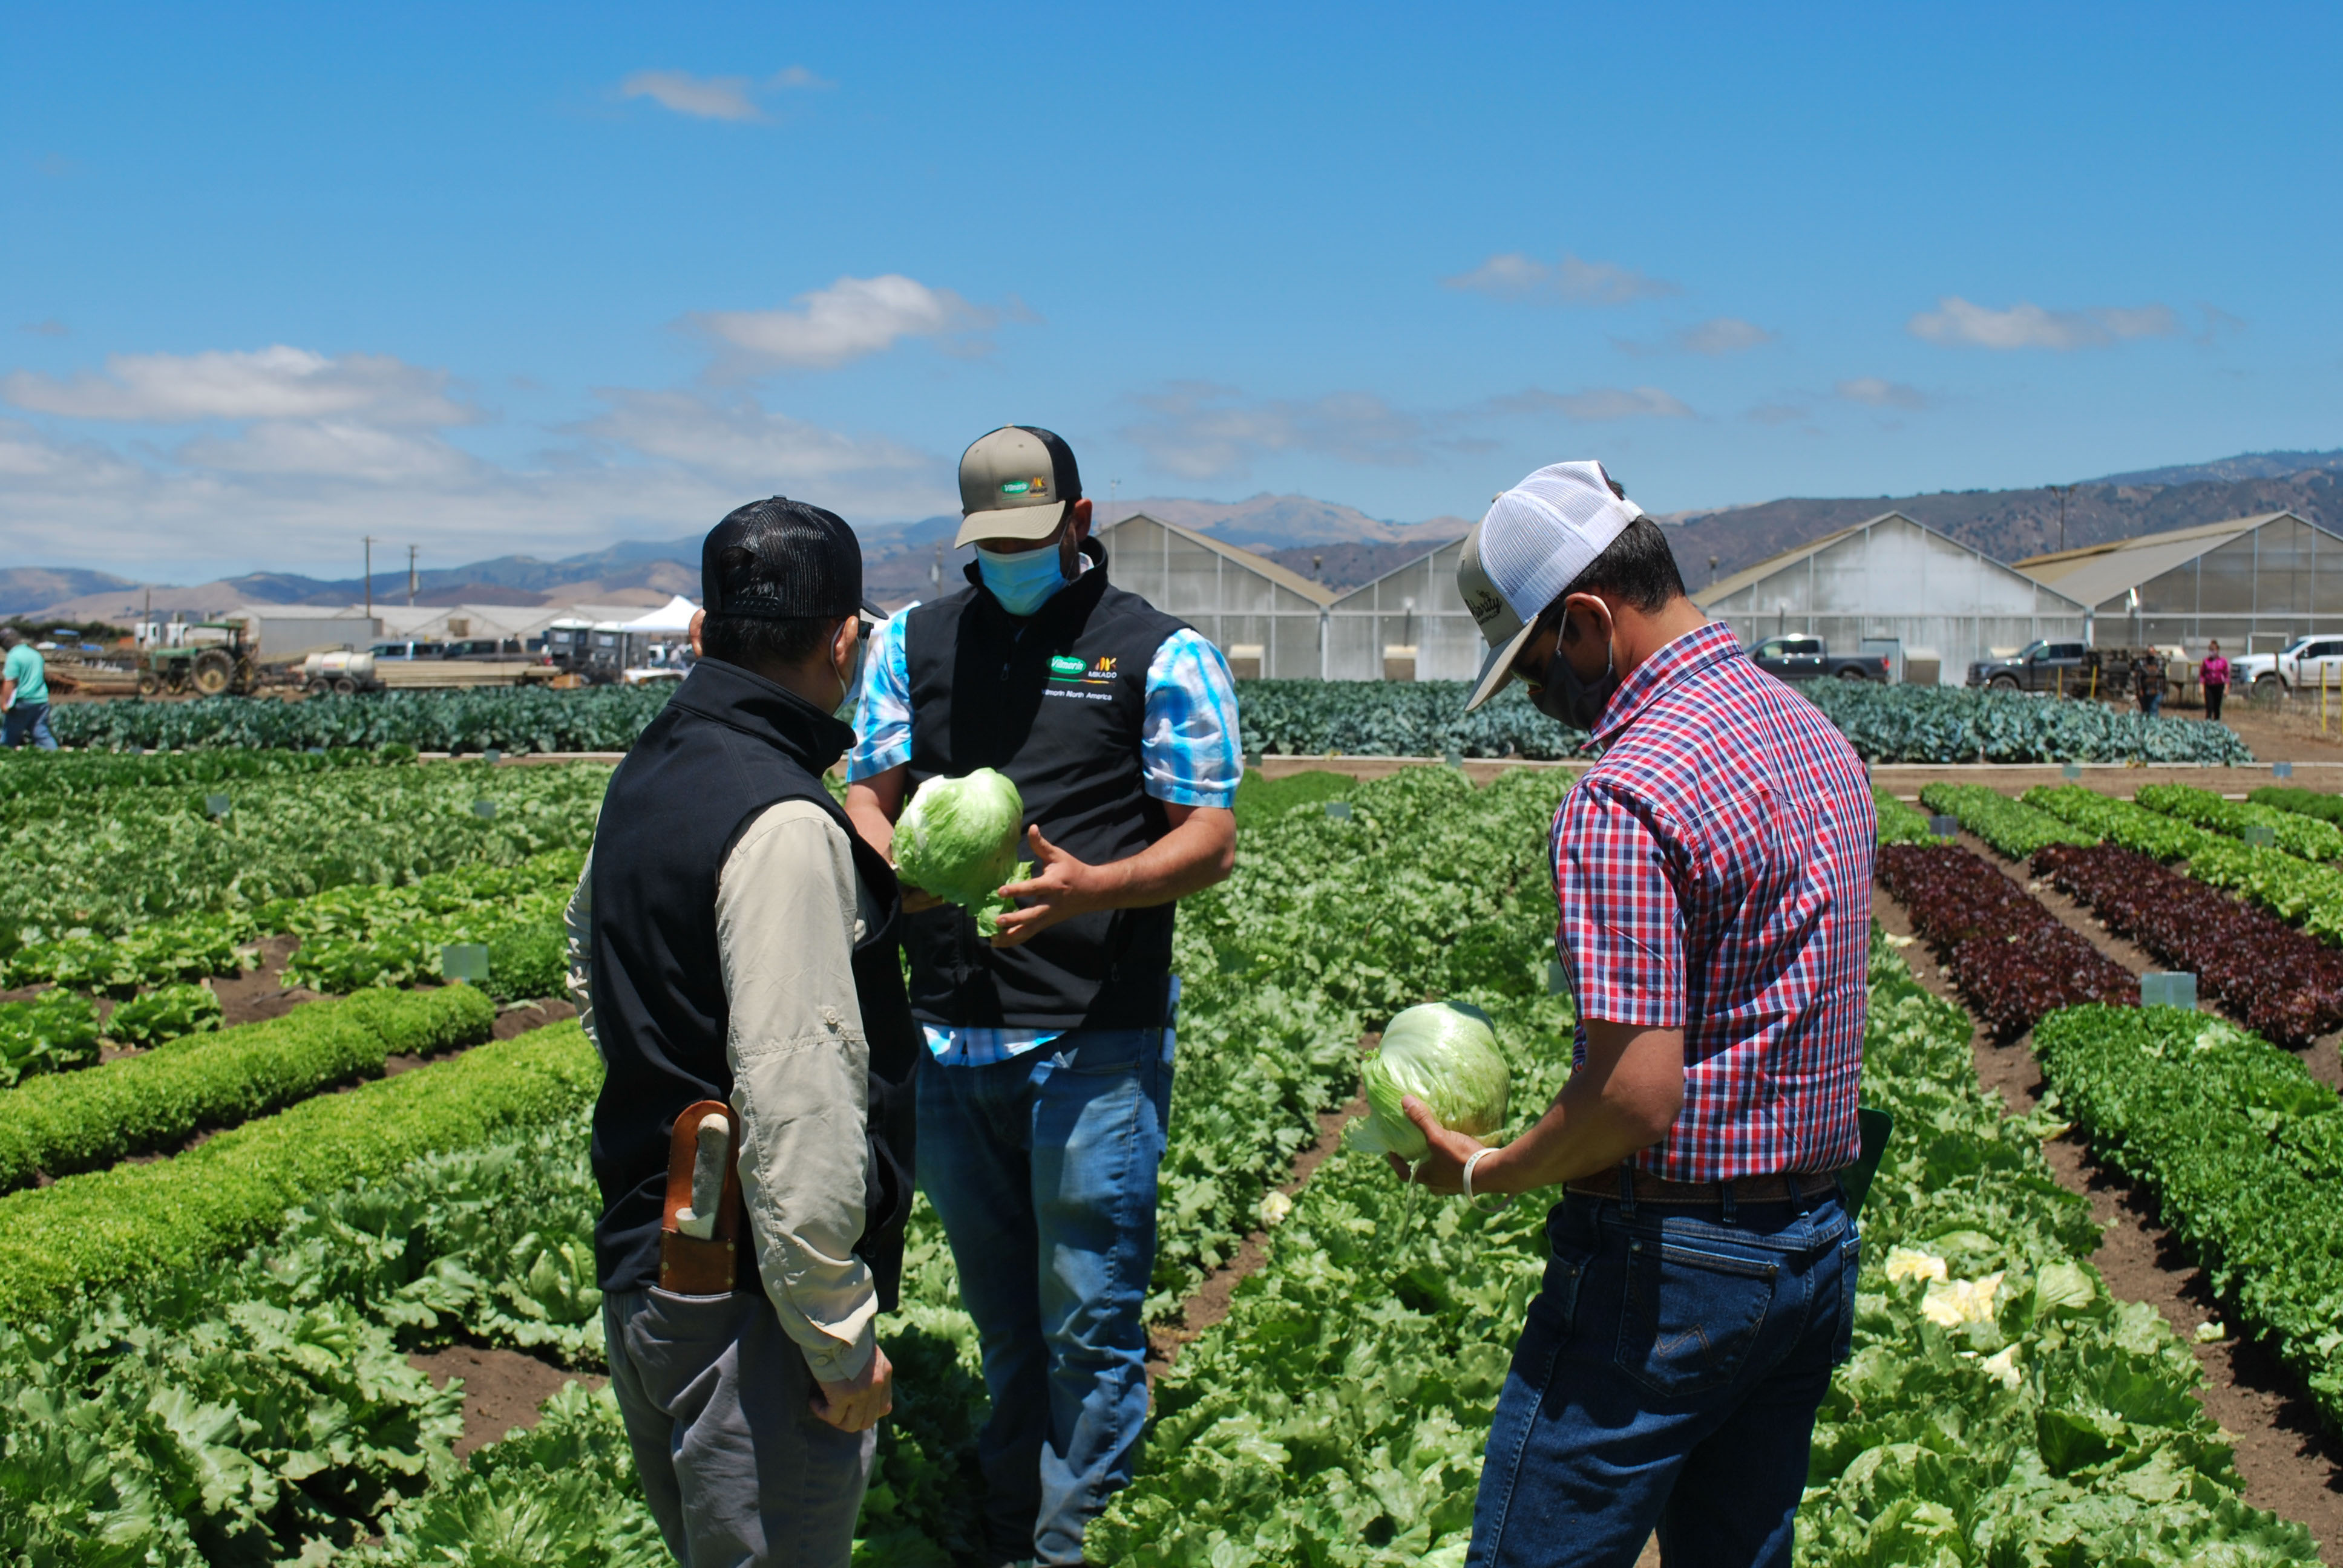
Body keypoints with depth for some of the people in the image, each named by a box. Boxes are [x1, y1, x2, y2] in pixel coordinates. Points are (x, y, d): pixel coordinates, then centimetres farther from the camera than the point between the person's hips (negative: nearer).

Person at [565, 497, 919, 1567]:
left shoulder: (646, 776, 7)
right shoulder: (785, 825, -23)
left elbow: (589, 963, 25)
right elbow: (796, 1099, -26)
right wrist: (843, 1339, -19)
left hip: (640, 1252, 9)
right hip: (746, 1301, -9)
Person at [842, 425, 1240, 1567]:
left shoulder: (1160, 651, -1)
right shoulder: (913, 641, 10)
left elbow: (1211, 842, -5)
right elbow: (868, 796, 9)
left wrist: (1089, 886, -23)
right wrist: (894, 862, -16)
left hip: (1094, 1041, -4)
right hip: (945, 1036, 4)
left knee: (1089, 1322, 0)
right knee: (998, 1311, 18)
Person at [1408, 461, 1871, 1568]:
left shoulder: (1626, 797, -21)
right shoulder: (1810, 730, 9)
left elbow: (1634, 1095, -25)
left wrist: (1489, 1170, -9)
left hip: (1670, 1263, -9)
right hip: (1818, 1242, 9)